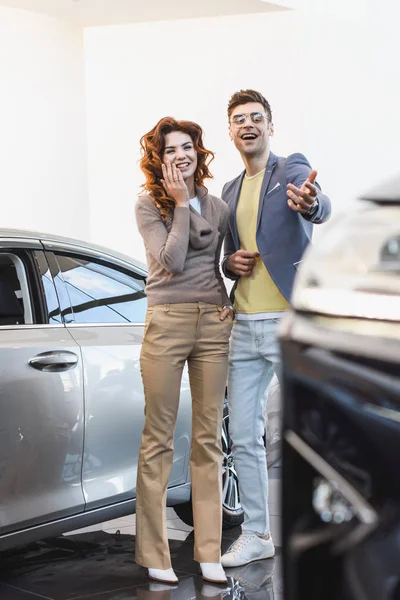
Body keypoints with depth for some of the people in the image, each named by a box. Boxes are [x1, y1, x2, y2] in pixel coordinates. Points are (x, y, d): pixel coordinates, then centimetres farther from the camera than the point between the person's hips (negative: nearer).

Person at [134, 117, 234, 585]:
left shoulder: (218, 208, 13)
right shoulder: (149, 205, 1)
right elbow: (171, 260, -12)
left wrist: (227, 301, 9)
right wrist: (182, 204, -7)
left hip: (213, 323, 4)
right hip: (167, 322, -4)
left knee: (208, 438, 5)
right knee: (159, 437, -2)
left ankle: (209, 552, 12)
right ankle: (153, 553, 7)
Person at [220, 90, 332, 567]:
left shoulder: (292, 169, -4)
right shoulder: (230, 192, 17)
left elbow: (321, 207, -27)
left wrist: (309, 202, -51)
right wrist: (230, 263, 0)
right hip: (244, 326, 7)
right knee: (243, 435, 10)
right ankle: (256, 534, 24)